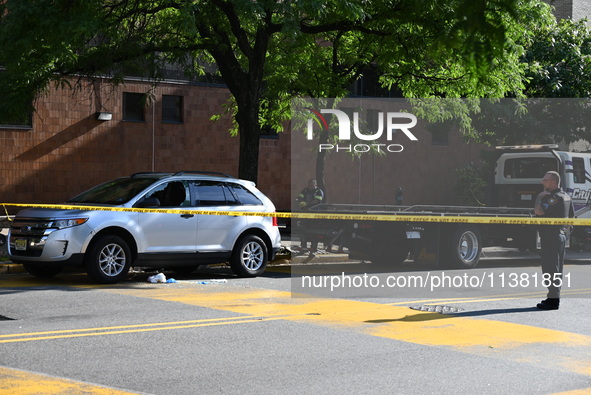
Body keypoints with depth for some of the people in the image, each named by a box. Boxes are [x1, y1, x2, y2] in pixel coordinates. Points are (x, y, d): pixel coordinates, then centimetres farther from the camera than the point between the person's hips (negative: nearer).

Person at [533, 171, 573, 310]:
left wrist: (539, 197, -12)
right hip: (561, 235, 11)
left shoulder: (555, 198, -19)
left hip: (551, 236, -11)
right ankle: (554, 297, 22)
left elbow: (538, 211, -27)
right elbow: (571, 216, 24)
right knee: (556, 269, 16)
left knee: (550, 268, -8)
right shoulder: (566, 196, 14)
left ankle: (553, 300, -9)